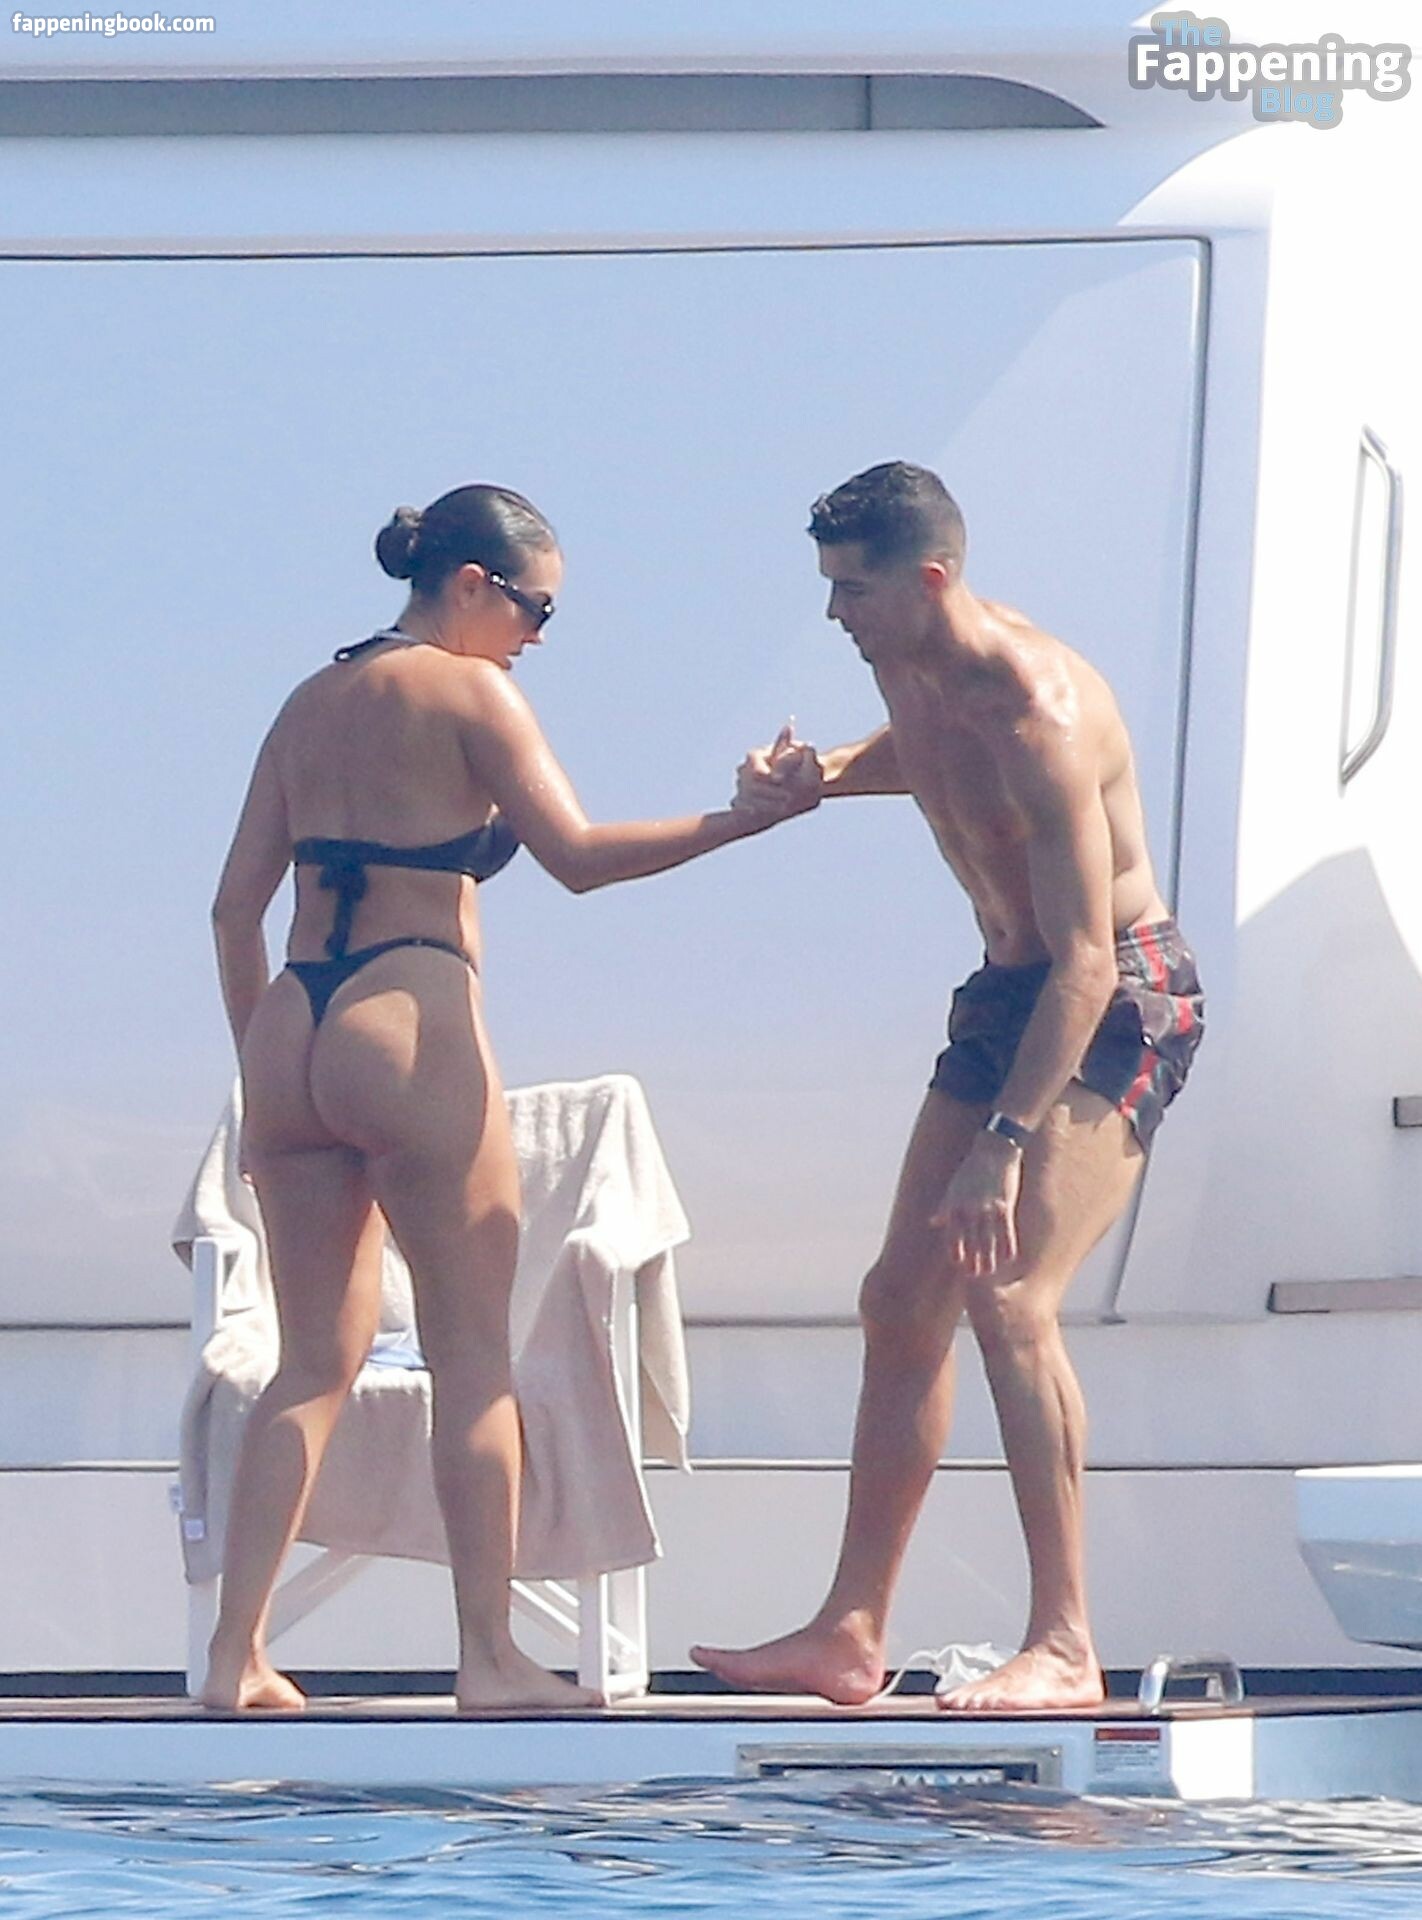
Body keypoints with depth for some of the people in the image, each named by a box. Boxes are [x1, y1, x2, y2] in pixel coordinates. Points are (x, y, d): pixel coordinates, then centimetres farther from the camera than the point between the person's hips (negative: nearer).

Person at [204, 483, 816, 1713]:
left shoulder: (314, 702, 17)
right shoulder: (468, 693, -2)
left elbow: (237, 902, 16)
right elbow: (576, 854, -10)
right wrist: (738, 821, -8)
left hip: (290, 1030, 7)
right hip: (412, 1025, -7)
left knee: (317, 1358, 10)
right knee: (475, 1355, -1)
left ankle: (237, 1652, 3)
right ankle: (489, 1655, -3)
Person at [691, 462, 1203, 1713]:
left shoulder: (1033, 707, -28)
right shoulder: (907, 672, -1)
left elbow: (1085, 958, -31)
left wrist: (1003, 1145, -37)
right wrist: (827, 774, 4)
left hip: (1121, 1004, -9)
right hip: (1006, 993, 9)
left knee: (1009, 1293, -24)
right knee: (903, 1302, 7)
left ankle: (1065, 1648, -23)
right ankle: (852, 1634, 14)